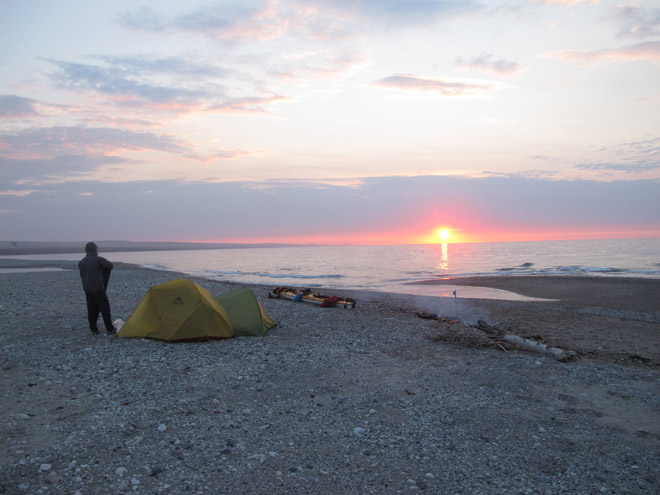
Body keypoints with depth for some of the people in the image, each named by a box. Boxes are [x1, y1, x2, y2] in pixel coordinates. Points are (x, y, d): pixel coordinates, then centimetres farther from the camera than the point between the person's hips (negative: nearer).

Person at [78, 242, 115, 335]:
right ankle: (109, 329, 5)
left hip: (87, 289, 6)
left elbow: (82, 276, 16)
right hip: (98, 289, -6)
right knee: (105, 308, 1)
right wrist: (102, 266, 5)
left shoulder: (81, 263, 9)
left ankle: (93, 329, 14)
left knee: (91, 309, 11)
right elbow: (110, 265, -14)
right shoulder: (98, 259, -11)